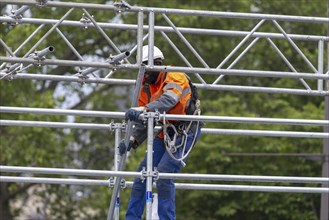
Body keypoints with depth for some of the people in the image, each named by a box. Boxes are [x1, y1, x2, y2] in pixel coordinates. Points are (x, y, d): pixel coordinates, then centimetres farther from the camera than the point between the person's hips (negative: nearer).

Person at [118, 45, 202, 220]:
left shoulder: (175, 77, -14)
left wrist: (143, 110, -49)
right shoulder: (146, 88, 7)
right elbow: (143, 123, 8)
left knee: (163, 173, -20)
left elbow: (168, 100, -35)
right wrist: (132, 140, -12)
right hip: (165, 132, 8)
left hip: (185, 131, -8)